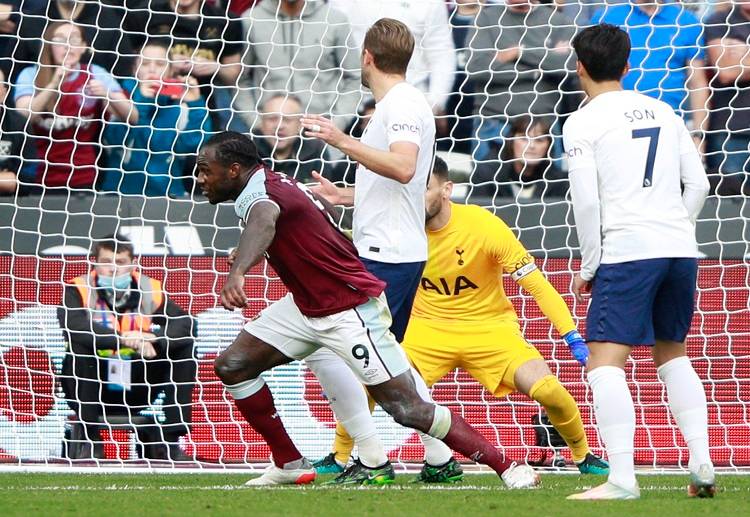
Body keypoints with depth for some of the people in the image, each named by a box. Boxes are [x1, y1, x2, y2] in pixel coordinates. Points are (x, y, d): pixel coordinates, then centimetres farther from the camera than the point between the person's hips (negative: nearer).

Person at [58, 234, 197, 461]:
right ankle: (90, 439, -23)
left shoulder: (149, 290, -1)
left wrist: (153, 340, -35)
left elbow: (186, 324, -14)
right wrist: (122, 338, -42)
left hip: (135, 391, 3)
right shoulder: (79, 290, -10)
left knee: (183, 348, -11)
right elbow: (72, 325, -32)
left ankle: (171, 441, -10)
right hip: (94, 388, -3)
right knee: (79, 343, -29)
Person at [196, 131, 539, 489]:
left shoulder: (259, 194, -23)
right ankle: (289, 465, 11)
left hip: (351, 309, -10)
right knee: (232, 366, 3)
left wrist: (237, 272, -65)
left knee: (407, 409, -10)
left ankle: (509, 469, -2)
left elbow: (263, 223, -48)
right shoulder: (275, 185, 6)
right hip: (307, 307, 10)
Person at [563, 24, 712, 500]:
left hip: (627, 253, -6)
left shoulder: (583, 122, -1)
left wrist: (589, 266, 2)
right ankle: (702, 465, 10)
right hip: (680, 249, 6)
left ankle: (622, 479, -21)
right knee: (673, 355, 22)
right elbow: (698, 184, 13)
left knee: (605, 364, -8)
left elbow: (586, 200, -8)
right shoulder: (662, 111, 16)